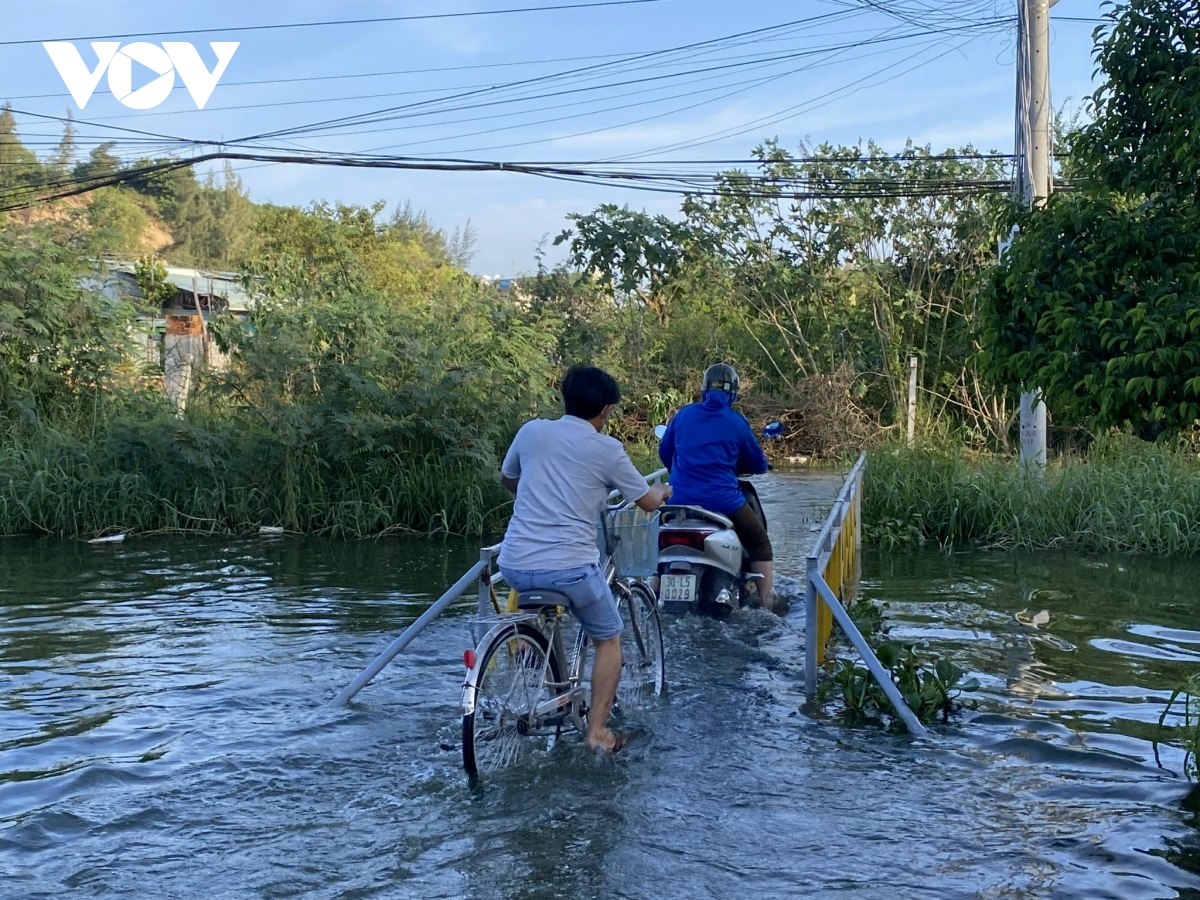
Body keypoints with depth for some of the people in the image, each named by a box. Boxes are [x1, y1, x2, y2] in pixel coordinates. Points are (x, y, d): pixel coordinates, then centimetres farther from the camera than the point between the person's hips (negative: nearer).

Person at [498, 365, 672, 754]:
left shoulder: (531, 431, 9)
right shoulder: (607, 449, 0)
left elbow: (507, 479, 28)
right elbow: (649, 502, 12)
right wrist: (663, 490, 35)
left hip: (515, 565, 4)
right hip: (570, 566, -4)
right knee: (608, 640, 19)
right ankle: (597, 731, 14)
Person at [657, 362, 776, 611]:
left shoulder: (684, 414, 7)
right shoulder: (736, 421, -1)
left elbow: (664, 452, 19)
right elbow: (758, 464, 8)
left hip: (680, 499, 3)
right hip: (723, 500, -3)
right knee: (760, 544, 13)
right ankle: (767, 604, 6)